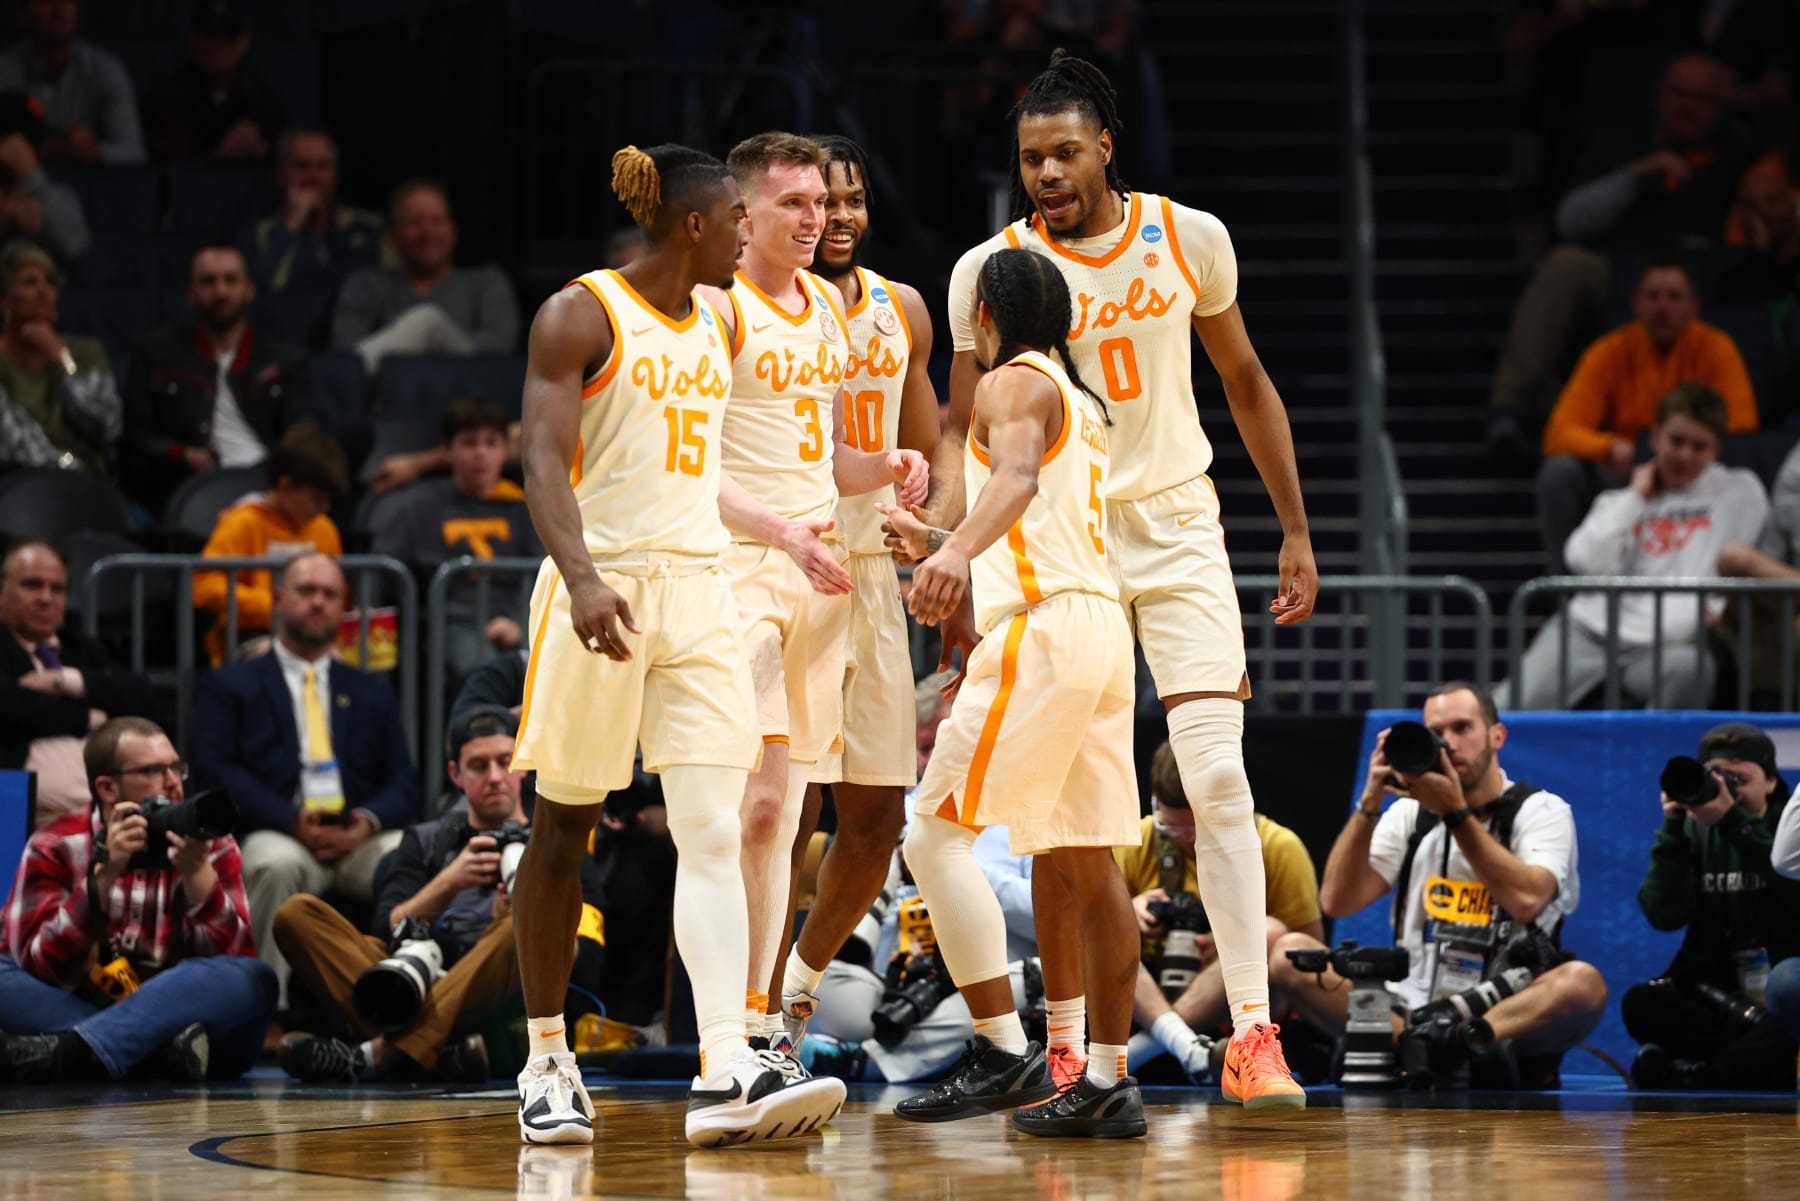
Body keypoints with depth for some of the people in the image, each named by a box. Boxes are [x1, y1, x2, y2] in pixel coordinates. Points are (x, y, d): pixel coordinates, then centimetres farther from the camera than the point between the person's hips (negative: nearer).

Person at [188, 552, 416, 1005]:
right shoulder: (228, 687, 19)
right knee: (276, 865, -40)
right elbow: (216, 771, 3)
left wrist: (370, 820, -8)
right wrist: (292, 821, -14)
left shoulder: (372, 694, 29)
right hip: (275, 833, -2)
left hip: (360, 836, 3)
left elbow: (403, 784, 18)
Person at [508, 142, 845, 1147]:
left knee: (714, 835, -8)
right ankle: (548, 1060, 19)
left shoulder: (717, 325, 14)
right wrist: (582, 578, -30)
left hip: (698, 590, 6)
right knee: (566, 829, 6)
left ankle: (727, 1075, -18)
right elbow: (545, 461, -17)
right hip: (602, 592, -5)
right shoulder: (581, 317, -7)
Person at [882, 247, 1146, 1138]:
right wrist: (933, 543, 44)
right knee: (1082, 861, 10)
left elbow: (1018, 474, -24)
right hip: (1101, 623, 10)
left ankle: (1004, 1053, -17)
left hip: (1043, 628, -10)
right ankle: (1105, 1081, 11)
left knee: (937, 832, -10)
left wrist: (959, 551, -41)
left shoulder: (1011, 383, -2)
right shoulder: (1078, 401, 27)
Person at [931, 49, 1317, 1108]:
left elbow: (1246, 384, 10)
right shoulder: (990, 270, -5)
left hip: (1176, 525, 0)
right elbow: (964, 429, -1)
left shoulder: (1189, 238, -2)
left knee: (1219, 779, -11)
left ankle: (1252, 1033, -12)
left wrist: (1296, 531, 10)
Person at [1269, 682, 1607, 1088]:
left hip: (1510, 1016, -3)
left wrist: (1455, 813, -14)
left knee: (1583, 983, -33)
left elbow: (1526, 901, -16)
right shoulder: (1409, 813, 15)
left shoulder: (1542, 811, 4)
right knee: (1289, 952, -19)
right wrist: (1369, 803, -7)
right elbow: (1337, 901, 2)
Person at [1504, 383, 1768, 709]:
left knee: (1689, 667, -38)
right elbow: (1587, 560, 4)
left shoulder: (1739, 491, 13)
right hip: (1589, 627, 2)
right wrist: (1635, 497, 8)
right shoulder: (1623, 502, 21)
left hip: (1660, 645, -2)